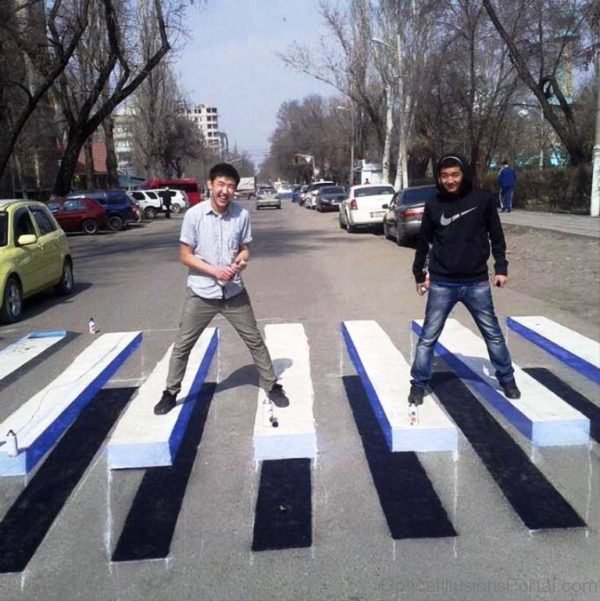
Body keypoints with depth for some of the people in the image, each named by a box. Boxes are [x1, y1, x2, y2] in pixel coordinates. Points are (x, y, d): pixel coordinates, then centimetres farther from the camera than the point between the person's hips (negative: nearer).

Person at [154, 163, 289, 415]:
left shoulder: (242, 214, -7)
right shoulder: (194, 214, -12)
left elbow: (245, 249, 6)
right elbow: (185, 255, -7)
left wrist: (240, 261, -18)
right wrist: (214, 271, -19)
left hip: (234, 292, 2)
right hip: (201, 293, -1)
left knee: (255, 340, 10)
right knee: (182, 345, 8)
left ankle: (272, 386, 28)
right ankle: (170, 393, 27)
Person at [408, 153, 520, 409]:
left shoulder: (483, 200, -4)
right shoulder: (433, 206, -3)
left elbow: (496, 236, 5)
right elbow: (424, 242, 8)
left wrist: (501, 267, 2)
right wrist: (419, 274, 13)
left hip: (477, 283, 0)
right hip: (441, 285, 0)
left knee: (493, 334, 13)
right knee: (428, 337, 3)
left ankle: (507, 379, 31)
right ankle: (418, 384, 16)